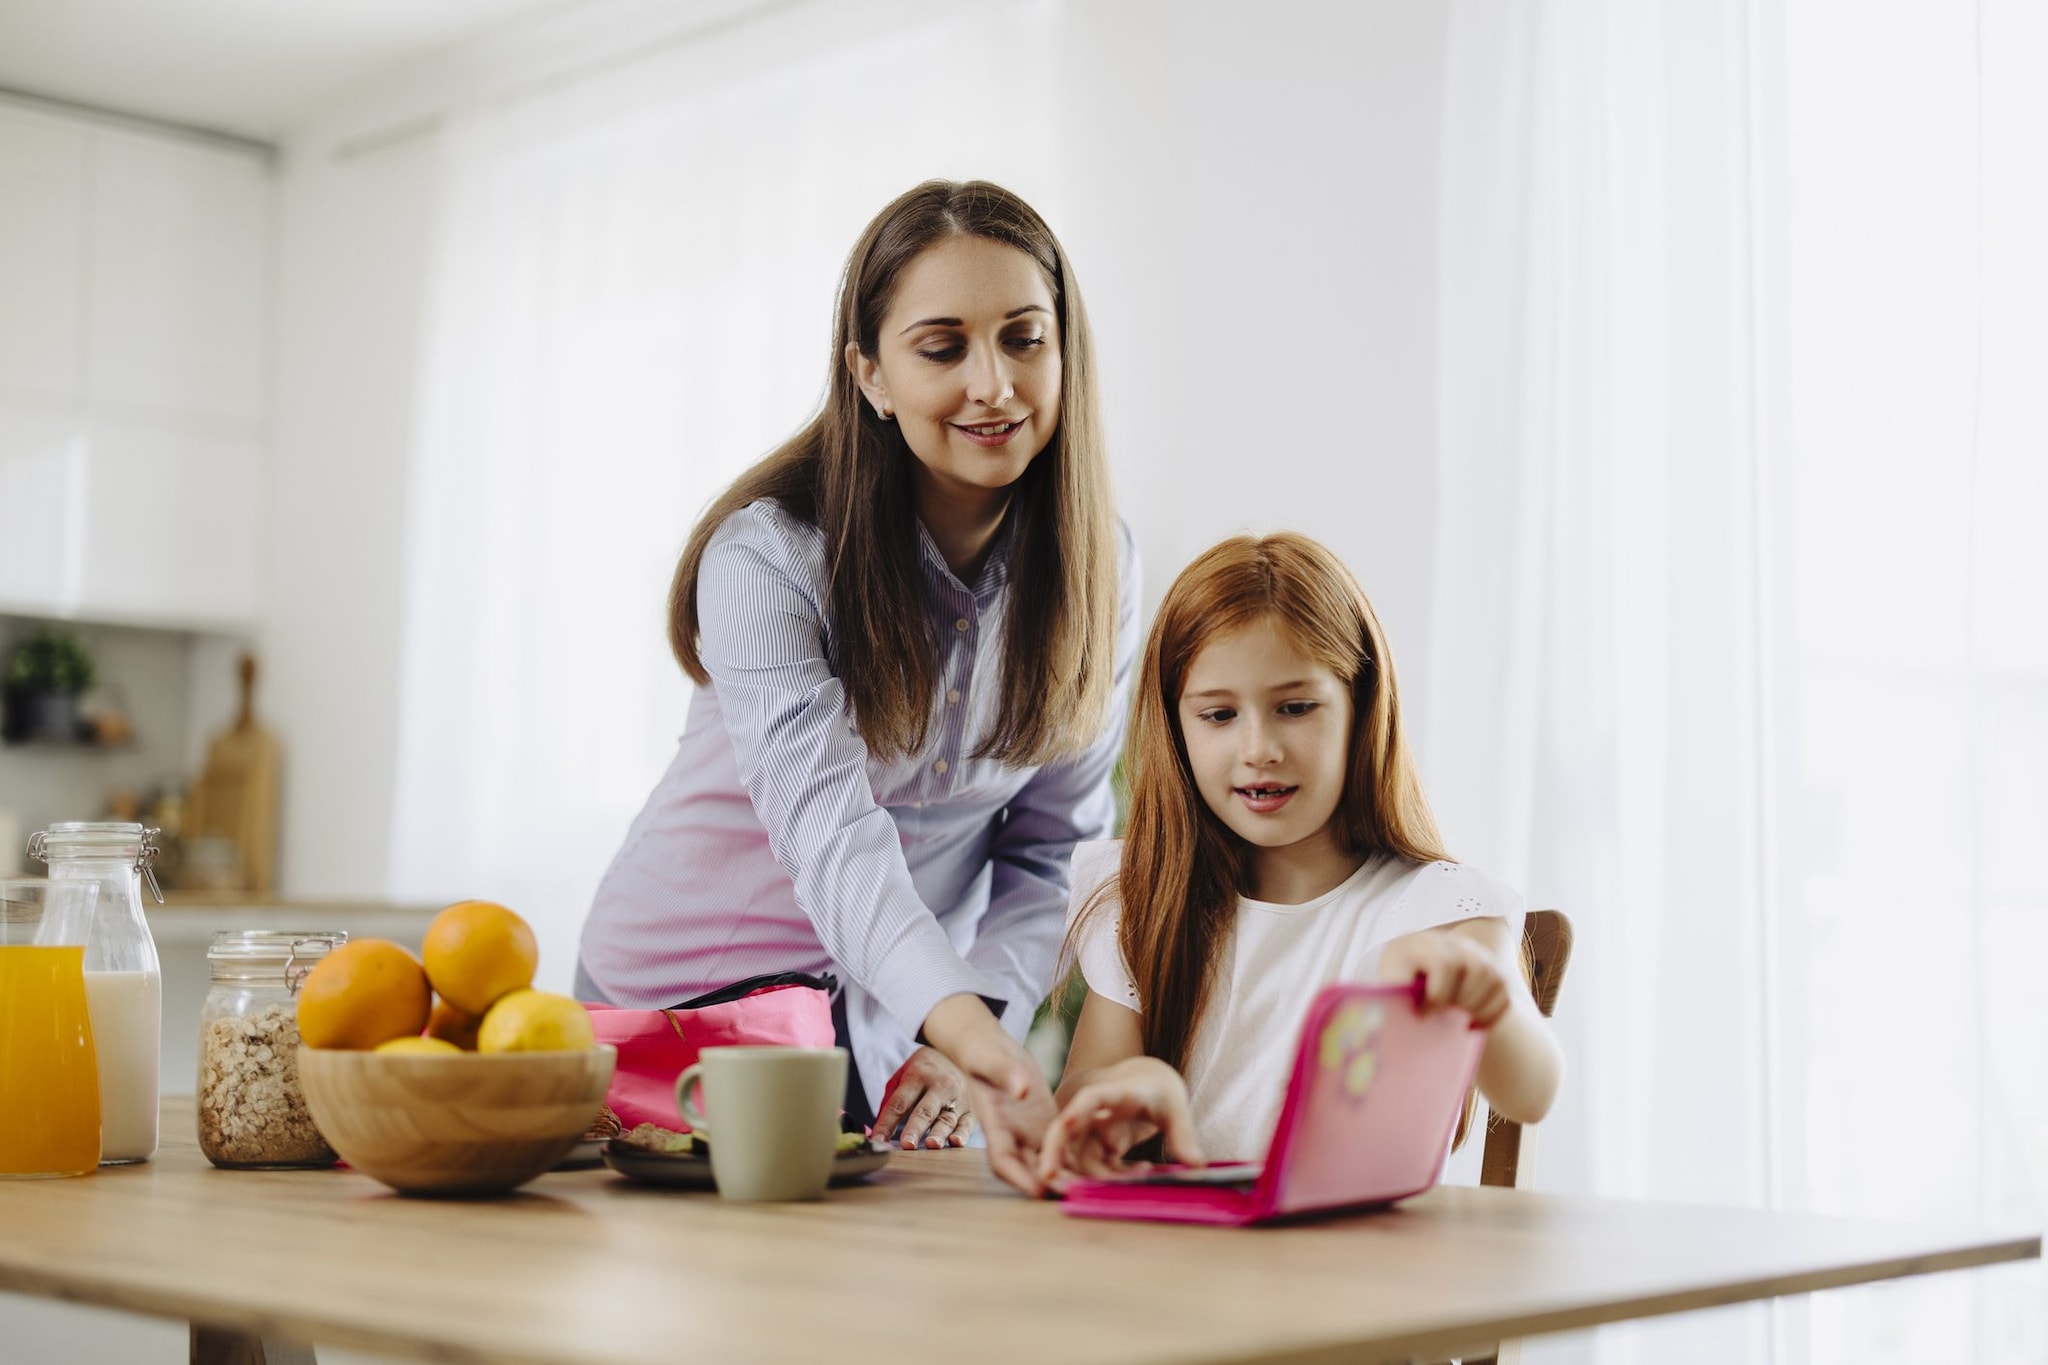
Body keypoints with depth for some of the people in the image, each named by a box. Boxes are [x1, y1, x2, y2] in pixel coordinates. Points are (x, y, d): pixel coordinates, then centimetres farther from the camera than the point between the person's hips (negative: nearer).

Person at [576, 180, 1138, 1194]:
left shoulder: (1099, 569, -6)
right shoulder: (767, 555, -20)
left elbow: (1051, 851, -2)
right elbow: (829, 829, -33)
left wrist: (977, 1041, -17)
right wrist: (971, 1033, -48)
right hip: (689, 988, -2)